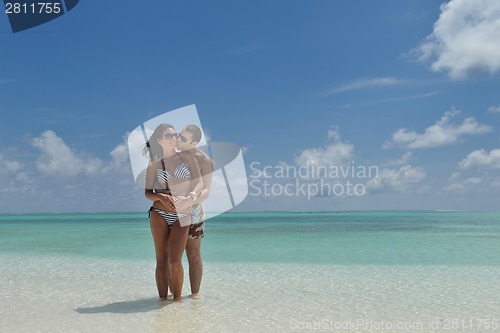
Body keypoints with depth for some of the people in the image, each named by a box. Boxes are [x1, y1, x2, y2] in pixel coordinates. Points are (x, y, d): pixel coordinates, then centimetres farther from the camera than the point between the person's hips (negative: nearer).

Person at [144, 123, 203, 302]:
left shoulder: (187, 156, 5)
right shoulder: (154, 164, 7)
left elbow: (200, 182, 0)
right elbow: (147, 192, 7)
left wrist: (190, 197, -20)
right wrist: (161, 197, -15)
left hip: (182, 216, -1)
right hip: (159, 214, 1)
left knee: (175, 261, -6)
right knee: (161, 260, 4)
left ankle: (177, 299, 8)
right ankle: (162, 299, 14)